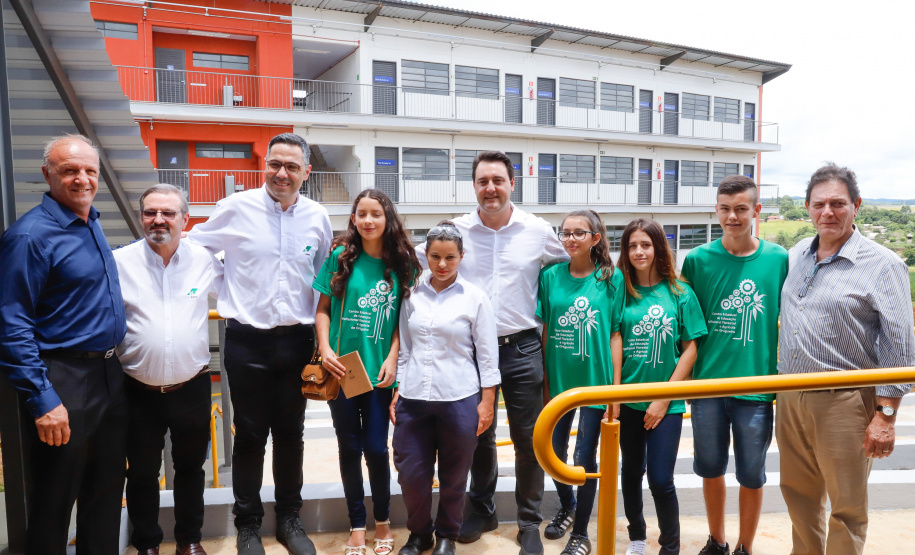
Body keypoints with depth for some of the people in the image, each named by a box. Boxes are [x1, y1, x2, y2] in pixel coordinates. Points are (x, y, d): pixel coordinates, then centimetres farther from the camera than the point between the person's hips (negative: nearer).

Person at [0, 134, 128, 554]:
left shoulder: (92, 224, 10)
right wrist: (42, 400, -21)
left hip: (109, 374, 8)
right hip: (62, 383, -8)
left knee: (106, 490, 19)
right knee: (53, 501, 8)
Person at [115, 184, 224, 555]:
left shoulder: (205, 260, -3)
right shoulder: (119, 262, -6)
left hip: (192, 388, 1)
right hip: (139, 392, -1)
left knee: (191, 468, 17)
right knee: (142, 473, 14)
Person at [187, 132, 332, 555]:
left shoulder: (317, 218, 3)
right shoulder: (236, 208, -5)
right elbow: (192, 249, 7)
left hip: (297, 342, 2)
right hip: (247, 342, -2)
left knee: (291, 433, 13)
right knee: (250, 435, 8)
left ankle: (289, 520, 30)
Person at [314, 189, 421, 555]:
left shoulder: (401, 264, 1)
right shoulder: (341, 257, -1)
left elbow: (402, 318, 4)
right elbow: (322, 309, 3)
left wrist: (392, 358, -6)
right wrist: (325, 349, -10)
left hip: (378, 372, 0)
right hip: (341, 370, 0)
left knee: (376, 448, 3)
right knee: (349, 447, 10)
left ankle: (382, 521, 28)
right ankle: (357, 525, 27)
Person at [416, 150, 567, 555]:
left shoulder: (538, 230, -1)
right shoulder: (456, 230, -1)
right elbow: (418, 261, 10)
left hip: (521, 348, -1)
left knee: (528, 439, 5)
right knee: (479, 435, 16)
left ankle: (529, 522, 24)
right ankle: (482, 509, 36)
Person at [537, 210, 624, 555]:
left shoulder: (612, 278, -5)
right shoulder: (551, 276, 0)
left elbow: (615, 333, -4)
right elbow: (545, 331, 3)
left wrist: (616, 385, -7)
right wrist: (545, 381, 2)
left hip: (594, 380, -3)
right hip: (558, 380, 3)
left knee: (585, 456, 4)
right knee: (554, 450, 15)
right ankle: (567, 506, 43)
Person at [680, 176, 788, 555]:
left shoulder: (779, 260, -3)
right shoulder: (698, 259, -3)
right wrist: (685, 380, 1)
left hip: (757, 387, -1)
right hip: (707, 384, 1)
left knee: (751, 476, 12)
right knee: (711, 469, 15)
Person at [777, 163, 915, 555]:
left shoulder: (882, 264, -8)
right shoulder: (794, 257, 9)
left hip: (843, 403, -5)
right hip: (790, 397, 6)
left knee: (847, 507, 7)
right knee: (798, 494, 18)